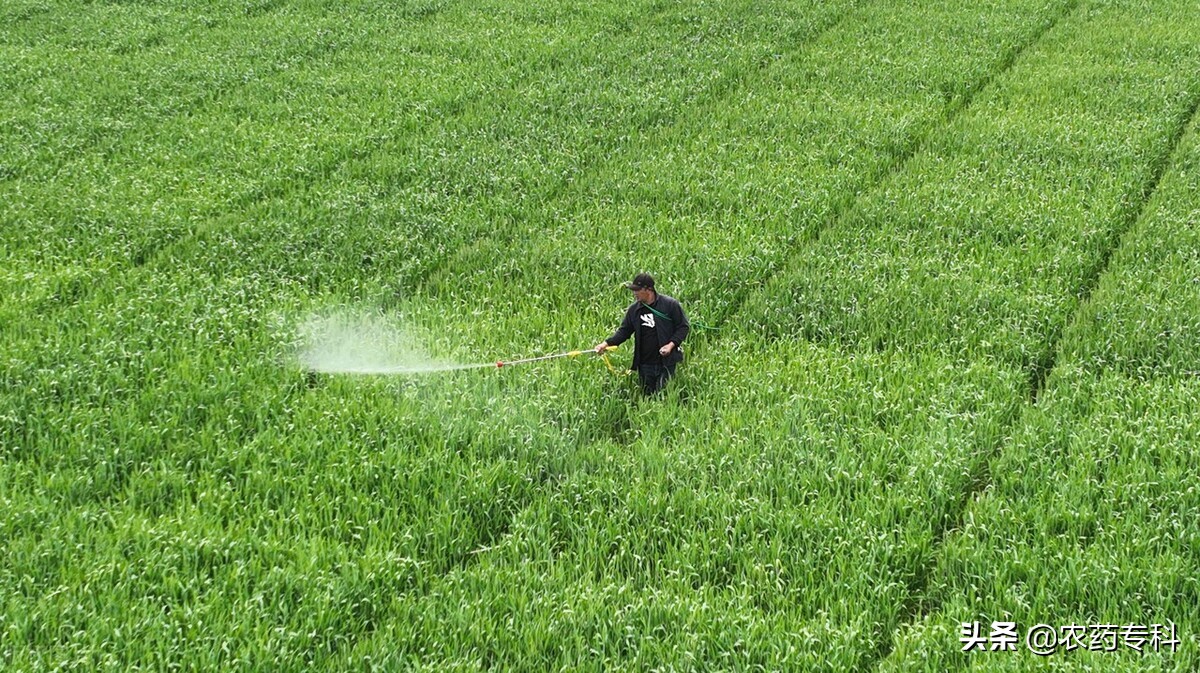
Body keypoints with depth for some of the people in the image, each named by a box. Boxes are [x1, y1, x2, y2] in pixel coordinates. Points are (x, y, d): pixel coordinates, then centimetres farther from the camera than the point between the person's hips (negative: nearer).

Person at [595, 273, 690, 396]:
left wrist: (671, 344, -15)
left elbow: (684, 327, -2)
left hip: (666, 362, -4)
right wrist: (607, 343, -4)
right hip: (644, 365, 4)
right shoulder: (634, 309, 5)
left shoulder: (670, 305, -8)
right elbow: (624, 331, 11)